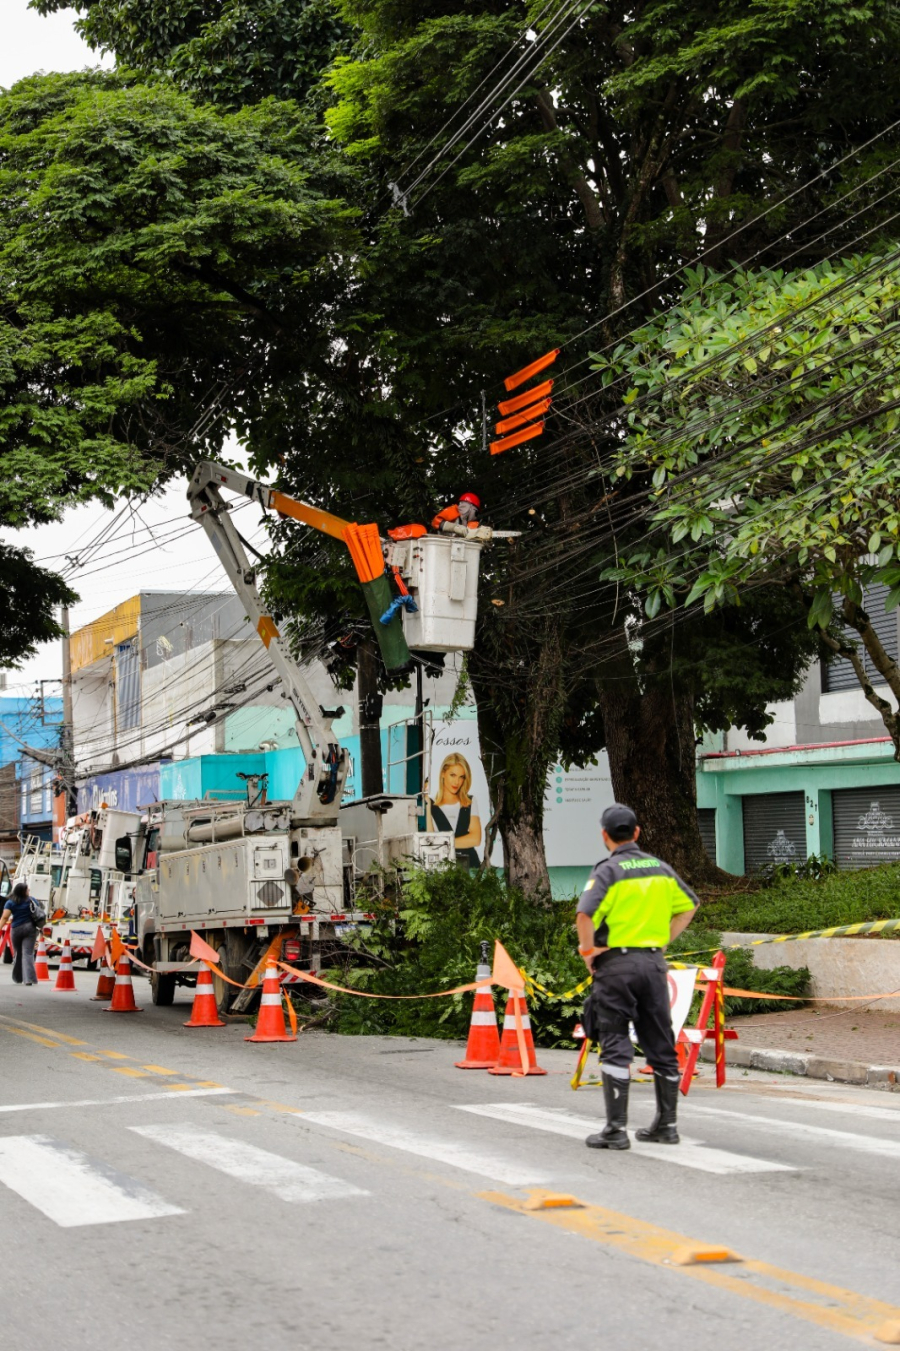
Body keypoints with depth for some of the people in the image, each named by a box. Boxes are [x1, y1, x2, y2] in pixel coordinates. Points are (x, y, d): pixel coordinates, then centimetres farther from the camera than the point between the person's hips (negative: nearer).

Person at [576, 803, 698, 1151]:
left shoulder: (608, 870, -10)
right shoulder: (660, 869, 9)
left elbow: (584, 916, -23)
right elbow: (689, 906, 21)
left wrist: (588, 950, -8)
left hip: (616, 964, -5)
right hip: (654, 962, 5)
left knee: (615, 1047, -2)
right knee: (661, 1045, 12)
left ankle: (616, 1129, -4)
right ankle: (667, 1124, 19)